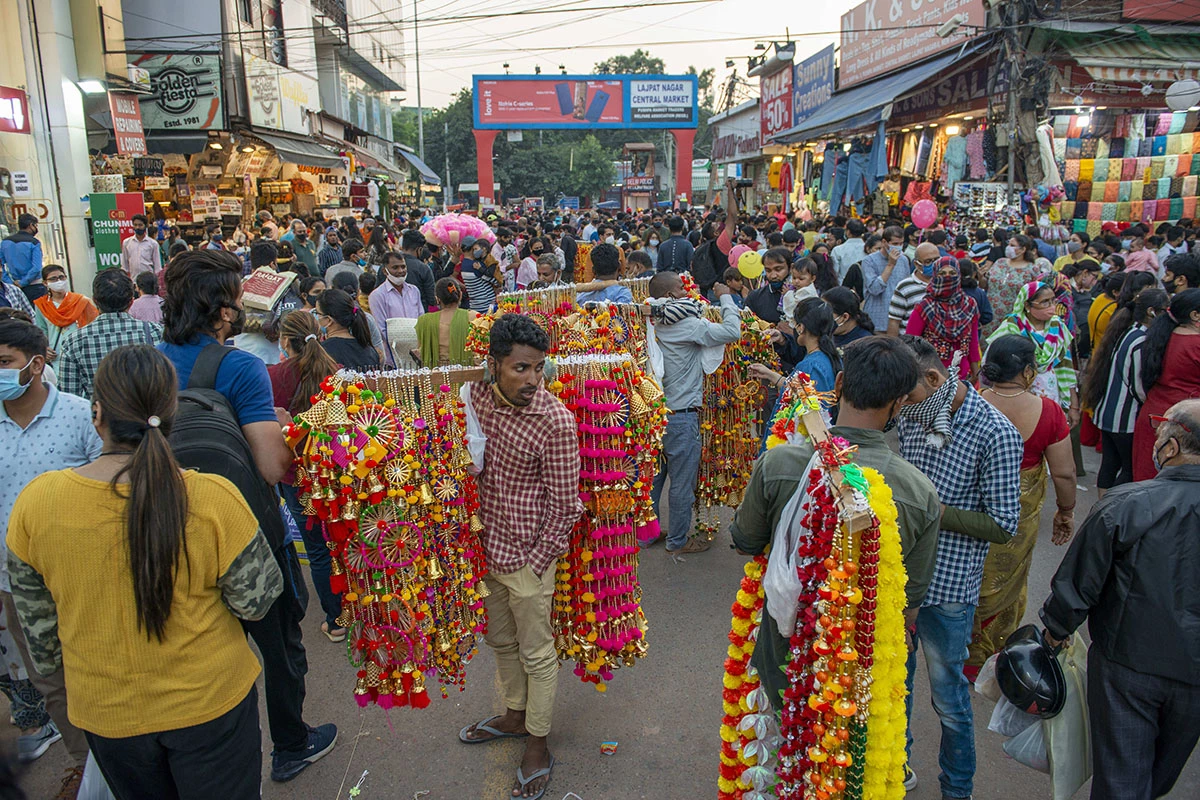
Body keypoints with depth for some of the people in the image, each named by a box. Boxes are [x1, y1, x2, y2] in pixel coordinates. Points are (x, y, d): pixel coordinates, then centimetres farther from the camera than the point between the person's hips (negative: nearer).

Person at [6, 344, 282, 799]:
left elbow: (35, 618, -1)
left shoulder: (36, 502, -17)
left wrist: (52, 664, 18)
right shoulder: (213, 499, -27)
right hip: (210, 704, -2)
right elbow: (256, 600, -15)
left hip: (103, 710, 3)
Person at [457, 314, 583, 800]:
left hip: (527, 555, -6)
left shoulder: (556, 421, -23)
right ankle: (514, 715, 48)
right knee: (501, 641, 25)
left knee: (536, 653, 12)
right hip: (487, 546, 6)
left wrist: (534, 565, -12)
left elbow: (563, 505, -16)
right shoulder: (476, 395, -6)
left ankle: (537, 746, 32)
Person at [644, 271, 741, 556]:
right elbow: (732, 332, -17)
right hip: (681, 417, -8)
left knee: (653, 476, 18)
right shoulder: (688, 325, -17)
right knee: (682, 482, 6)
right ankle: (678, 542, 18)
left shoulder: (653, 324, 4)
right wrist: (726, 298, -5)